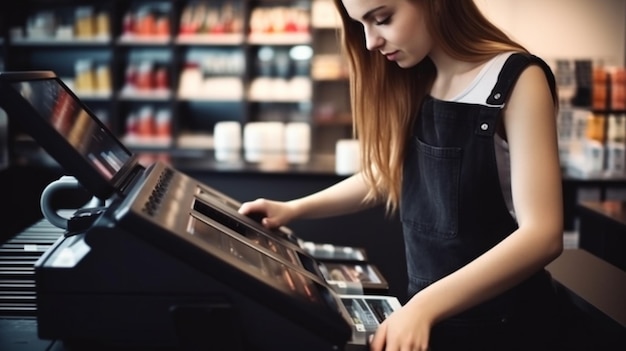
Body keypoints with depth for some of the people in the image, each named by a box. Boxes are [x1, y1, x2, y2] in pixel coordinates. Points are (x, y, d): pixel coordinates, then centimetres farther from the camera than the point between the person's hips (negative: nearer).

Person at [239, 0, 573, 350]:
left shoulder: (517, 80, -17)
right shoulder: (413, 82, 1)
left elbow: (541, 233, -25)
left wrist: (425, 306, -35)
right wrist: (295, 209, 4)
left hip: (503, 322, -6)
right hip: (428, 312, 6)